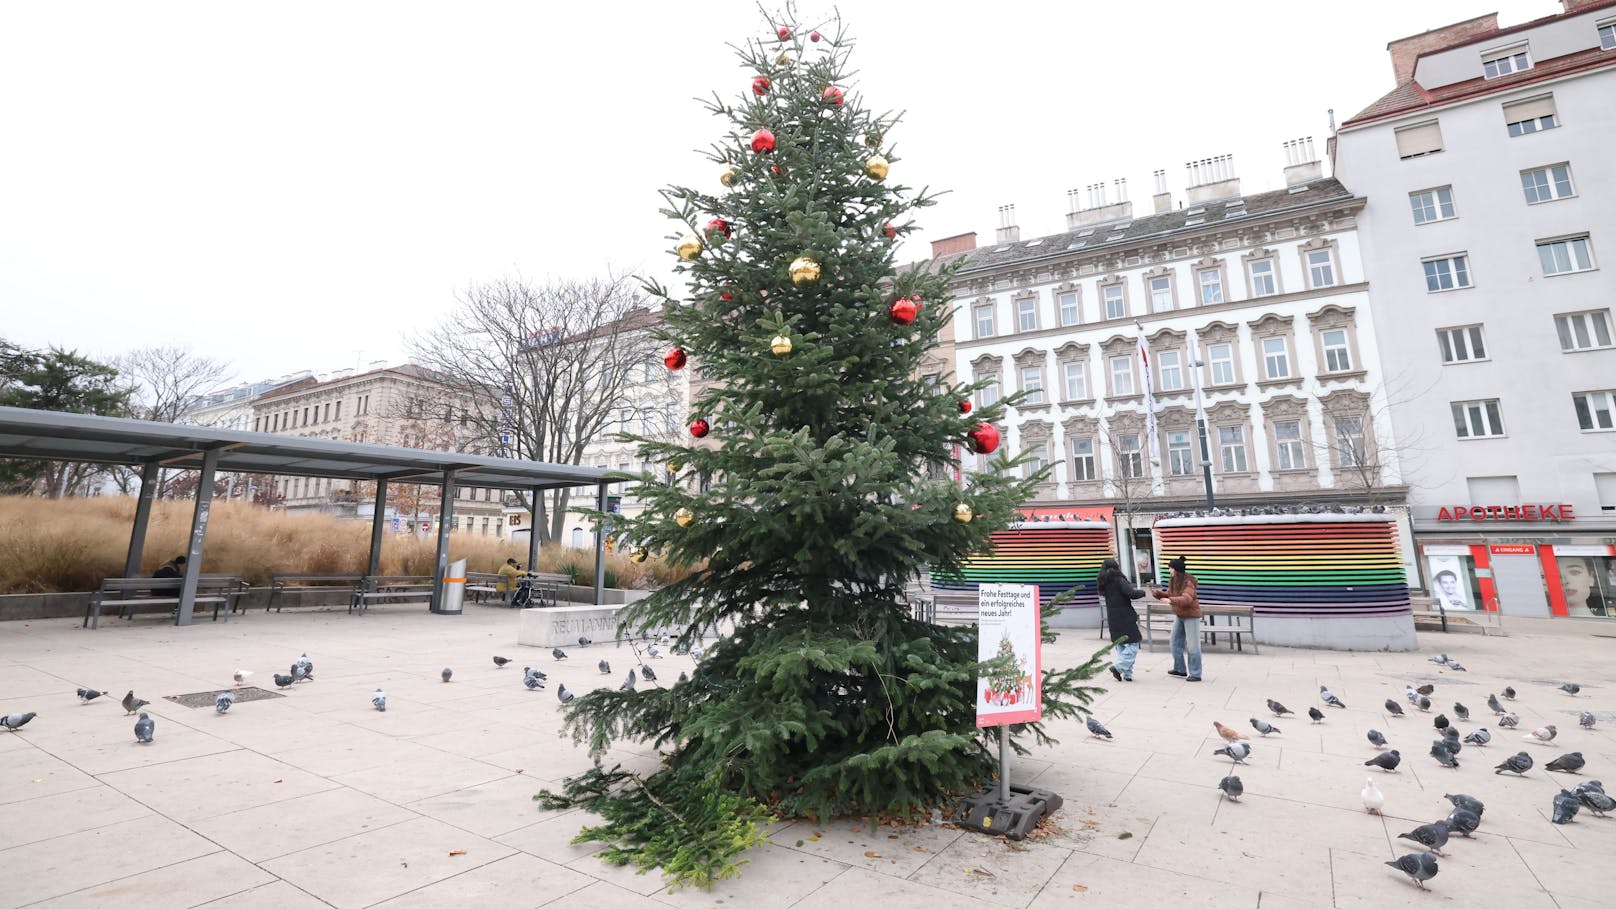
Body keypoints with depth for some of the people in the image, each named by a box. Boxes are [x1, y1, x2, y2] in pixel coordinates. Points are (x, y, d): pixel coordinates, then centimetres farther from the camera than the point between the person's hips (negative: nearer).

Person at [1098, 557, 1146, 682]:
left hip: (1113, 619, 7)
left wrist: (1132, 588, 12)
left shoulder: (1105, 583, 9)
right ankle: (1118, 667, -11)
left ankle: (1127, 673, 14)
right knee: (1133, 645, 0)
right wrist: (1142, 592, -3)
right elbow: (1131, 594, -21)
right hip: (1125, 618, -7)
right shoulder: (1119, 580, -12)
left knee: (1121, 646, 14)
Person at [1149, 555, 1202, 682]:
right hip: (1179, 615, 9)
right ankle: (1180, 669, 27)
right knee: (1176, 642, 15)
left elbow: (1186, 599, -33)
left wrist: (1170, 601, -42)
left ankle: (1195, 674, 5)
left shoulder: (1188, 582, -22)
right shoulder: (1174, 581, 4)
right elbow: (1168, 594, 12)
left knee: (1192, 645, -3)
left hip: (1191, 616, -9)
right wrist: (1158, 593, -5)